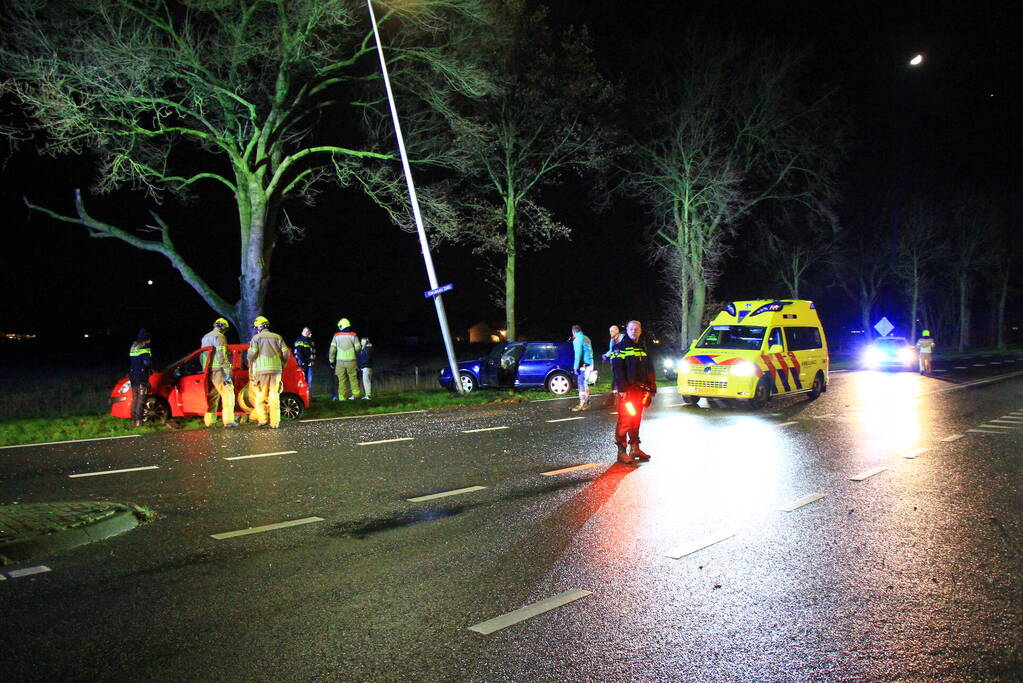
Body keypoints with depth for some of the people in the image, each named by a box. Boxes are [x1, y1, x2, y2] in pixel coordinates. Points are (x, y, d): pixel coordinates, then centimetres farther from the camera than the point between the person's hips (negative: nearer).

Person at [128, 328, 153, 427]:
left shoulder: (133, 347, 13)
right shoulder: (145, 349, -12)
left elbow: (129, 362, 17)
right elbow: (147, 362, -20)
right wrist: (151, 369, -2)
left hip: (133, 377, 8)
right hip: (142, 377, -8)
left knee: (134, 399, 13)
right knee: (141, 400, -5)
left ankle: (133, 420, 14)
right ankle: (138, 421, -9)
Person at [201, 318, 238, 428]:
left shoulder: (205, 337, 21)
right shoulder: (219, 336, -8)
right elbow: (221, 355, -17)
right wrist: (227, 372, -18)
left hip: (208, 371, 9)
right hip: (218, 370, -9)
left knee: (211, 396, 13)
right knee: (228, 394, -6)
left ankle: (209, 421, 12)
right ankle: (229, 420, -11)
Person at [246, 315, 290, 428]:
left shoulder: (256, 338, 3)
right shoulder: (277, 337, 12)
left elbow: (252, 354, -8)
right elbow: (286, 352, 5)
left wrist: (251, 364, 11)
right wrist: (282, 365, 18)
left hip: (261, 370, -3)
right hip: (276, 369, 3)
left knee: (261, 396, 8)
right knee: (274, 396, 5)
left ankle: (263, 419, -1)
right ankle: (274, 422, 3)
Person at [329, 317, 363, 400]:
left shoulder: (336, 336, 1)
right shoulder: (353, 335, -2)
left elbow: (332, 349, 0)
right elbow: (358, 348, -2)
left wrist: (331, 361, 7)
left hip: (340, 361, 1)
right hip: (351, 361, -1)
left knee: (341, 379, 7)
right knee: (353, 378, 6)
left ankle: (342, 395, 6)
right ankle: (355, 394, 3)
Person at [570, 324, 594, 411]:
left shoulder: (577, 339, -10)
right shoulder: (586, 338, 16)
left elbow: (578, 354, -16)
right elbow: (590, 351, 20)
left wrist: (576, 367, -15)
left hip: (583, 365, -9)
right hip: (589, 364, 9)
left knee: (581, 384, -7)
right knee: (585, 384, 16)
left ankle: (582, 404, -9)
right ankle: (586, 402, 21)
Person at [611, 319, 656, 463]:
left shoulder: (643, 348, 16)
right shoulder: (620, 347, -5)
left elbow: (649, 369, 20)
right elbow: (617, 369, -13)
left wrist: (651, 387, 12)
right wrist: (622, 389, -20)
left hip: (640, 390, 7)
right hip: (627, 390, -7)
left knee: (636, 419, 13)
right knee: (625, 420, -9)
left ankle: (635, 448, 22)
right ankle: (621, 451, -5)